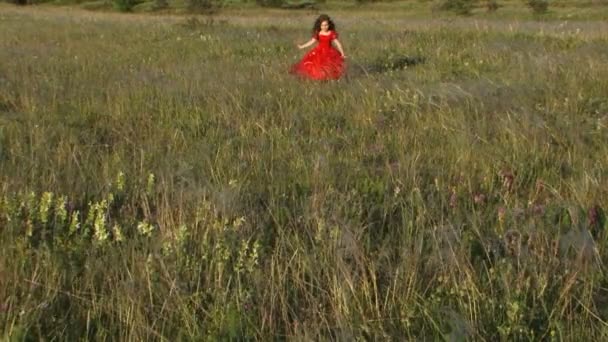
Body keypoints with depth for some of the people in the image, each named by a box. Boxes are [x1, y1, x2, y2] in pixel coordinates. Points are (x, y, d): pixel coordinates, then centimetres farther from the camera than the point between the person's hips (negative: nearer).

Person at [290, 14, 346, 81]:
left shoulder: (332, 33, -7)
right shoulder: (318, 33, -3)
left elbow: (337, 43, -6)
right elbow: (312, 41, 3)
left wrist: (342, 53, -10)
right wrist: (302, 46, 0)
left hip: (329, 53, -1)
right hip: (319, 52, 1)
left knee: (328, 67, -5)